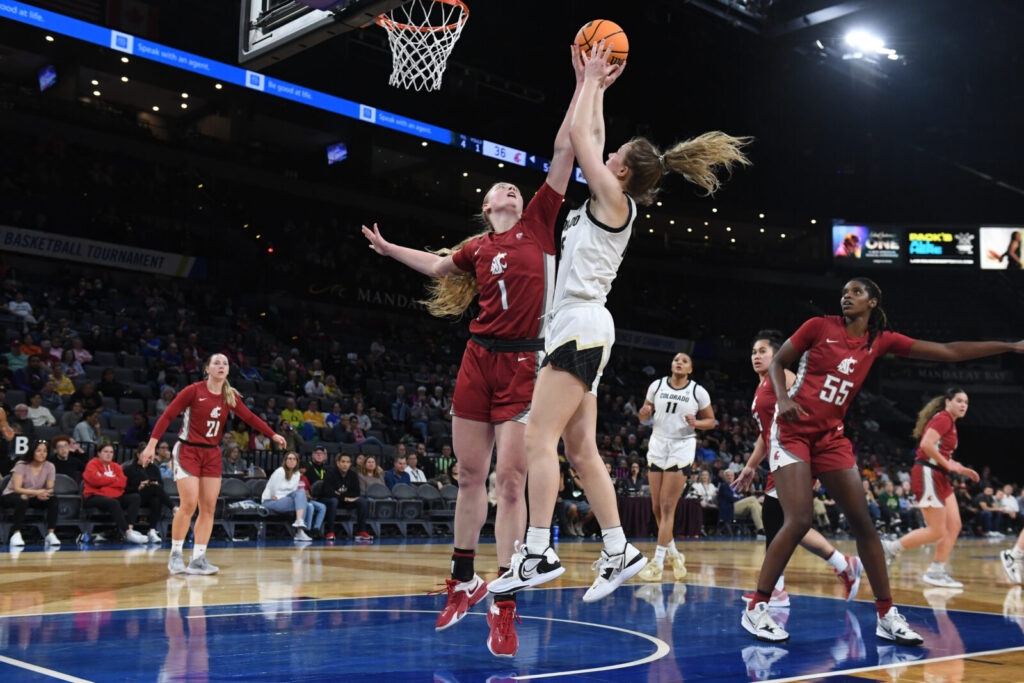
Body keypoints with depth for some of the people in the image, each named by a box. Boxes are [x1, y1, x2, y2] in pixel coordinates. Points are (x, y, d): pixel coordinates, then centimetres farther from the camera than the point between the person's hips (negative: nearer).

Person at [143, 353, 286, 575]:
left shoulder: (230, 396, 5)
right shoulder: (194, 391, -9)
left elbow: (250, 417, 11)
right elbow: (167, 416, -8)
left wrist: (273, 435, 6)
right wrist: (152, 443, -15)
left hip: (212, 455, 5)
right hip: (187, 451, -5)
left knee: (208, 507, 0)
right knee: (189, 504, -13)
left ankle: (198, 558, 5)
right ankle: (175, 555, 1)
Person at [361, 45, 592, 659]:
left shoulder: (538, 223, 7)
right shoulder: (477, 249, 14)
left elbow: (564, 150, 3)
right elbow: (438, 266, 35)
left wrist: (584, 84, 0)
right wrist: (387, 248, 30)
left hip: (524, 363, -3)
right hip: (480, 359, 3)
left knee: (510, 480, -7)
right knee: (471, 475, 10)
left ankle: (505, 606, -1)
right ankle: (465, 581, 26)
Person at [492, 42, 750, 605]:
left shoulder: (614, 198, -5)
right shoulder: (609, 202, 18)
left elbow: (579, 135, -2)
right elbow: (590, 137, 29)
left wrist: (591, 81, 11)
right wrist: (596, 87, 34)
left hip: (580, 327, -10)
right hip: (578, 330, 10)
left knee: (539, 438, -15)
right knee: (581, 451, 8)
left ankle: (538, 553, -17)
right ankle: (618, 552, 10)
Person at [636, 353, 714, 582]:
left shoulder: (698, 392, -2)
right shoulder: (657, 386, 5)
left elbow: (711, 421, 6)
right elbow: (645, 418, 11)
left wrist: (695, 423, -15)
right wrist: (644, 414, -13)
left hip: (682, 448, -4)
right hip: (657, 445, 4)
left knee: (667, 507, -9)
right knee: (657, 507, 6)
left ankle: (658, 563, -7)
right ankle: (673, 553, 27)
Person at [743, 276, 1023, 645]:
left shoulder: (882, 341, 5)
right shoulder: (819, 326, -4)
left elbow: (947, 352, 7)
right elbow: (777, 363, 3)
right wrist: (783, 399, -15)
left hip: (831, 436, 5)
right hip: (792, 430, -4)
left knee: (863, 522, 2)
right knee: (799, 521, -16)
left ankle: (886, 615, 12)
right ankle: (755, 608, -6)